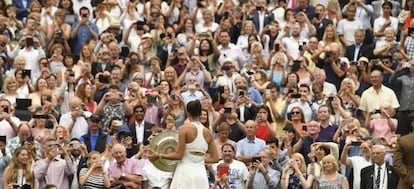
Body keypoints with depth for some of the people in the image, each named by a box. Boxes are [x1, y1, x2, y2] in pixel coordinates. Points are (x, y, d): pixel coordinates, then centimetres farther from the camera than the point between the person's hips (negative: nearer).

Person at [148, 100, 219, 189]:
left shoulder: (184, 129, -6)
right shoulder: (207, 132, 8)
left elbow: (178, 155, -9)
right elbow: (215, 158, 9)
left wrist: (159, 155, 4)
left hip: (185, 172, -5)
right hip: (201, 173, 5)